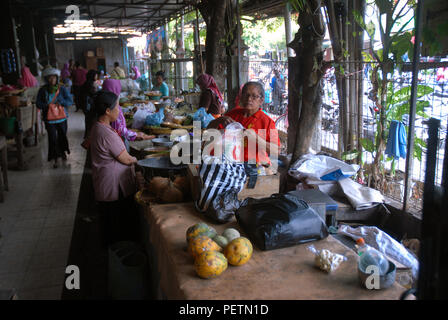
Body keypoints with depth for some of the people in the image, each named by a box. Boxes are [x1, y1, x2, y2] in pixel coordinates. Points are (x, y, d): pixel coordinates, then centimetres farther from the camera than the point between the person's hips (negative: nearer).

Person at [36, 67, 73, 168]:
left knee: (62, 136, 15)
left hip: (62, 118, 1)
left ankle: (63, 152, 40)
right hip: (49, 119, -1)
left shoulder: (62, 89, -3)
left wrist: (60, 101, -23)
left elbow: (70, 101, -7)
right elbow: (38, 104, -2)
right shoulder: (43, 90, -3)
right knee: (52, 138, -1)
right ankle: (55, 158, 10)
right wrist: (47, 105, -20)